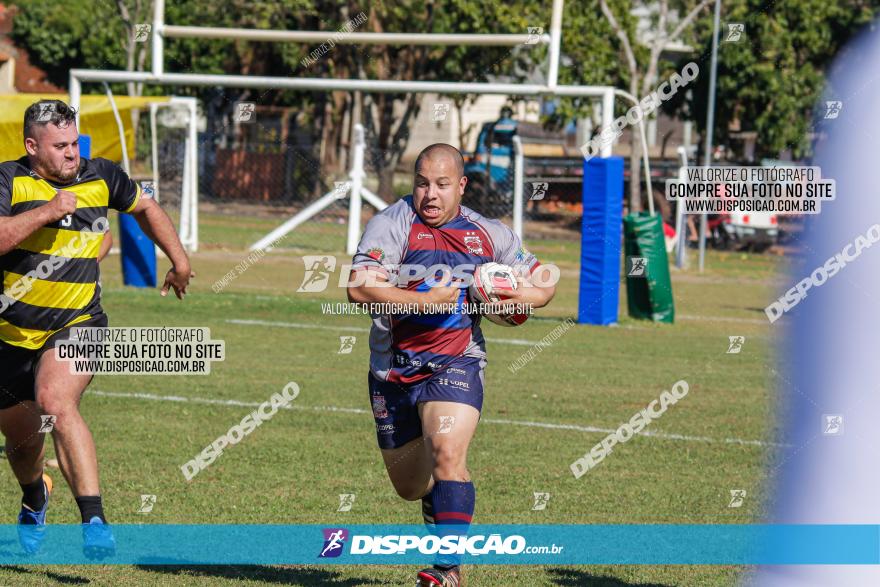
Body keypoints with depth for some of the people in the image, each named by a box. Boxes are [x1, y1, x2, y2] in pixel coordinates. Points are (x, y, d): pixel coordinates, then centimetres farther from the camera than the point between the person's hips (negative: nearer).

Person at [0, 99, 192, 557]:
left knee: (56, 403, -31)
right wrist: (47, 212, -30)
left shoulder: (101, 178, 0)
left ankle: (94, 520, -37)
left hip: (76, 326, -1)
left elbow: (145, 208, 22)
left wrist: (179, 260, 21)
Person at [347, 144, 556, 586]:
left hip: (455, 365, -1)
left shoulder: (488, 234, 3)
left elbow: (543, 286, 14)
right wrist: (427, 301, -25)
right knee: (411, 486, 12)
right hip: (393, 368, 1)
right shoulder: (392, 223, -8)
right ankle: (442, 511, 47)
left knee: (447, 454, -25)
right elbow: (359, 287, -22)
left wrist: (511, 296, -8)